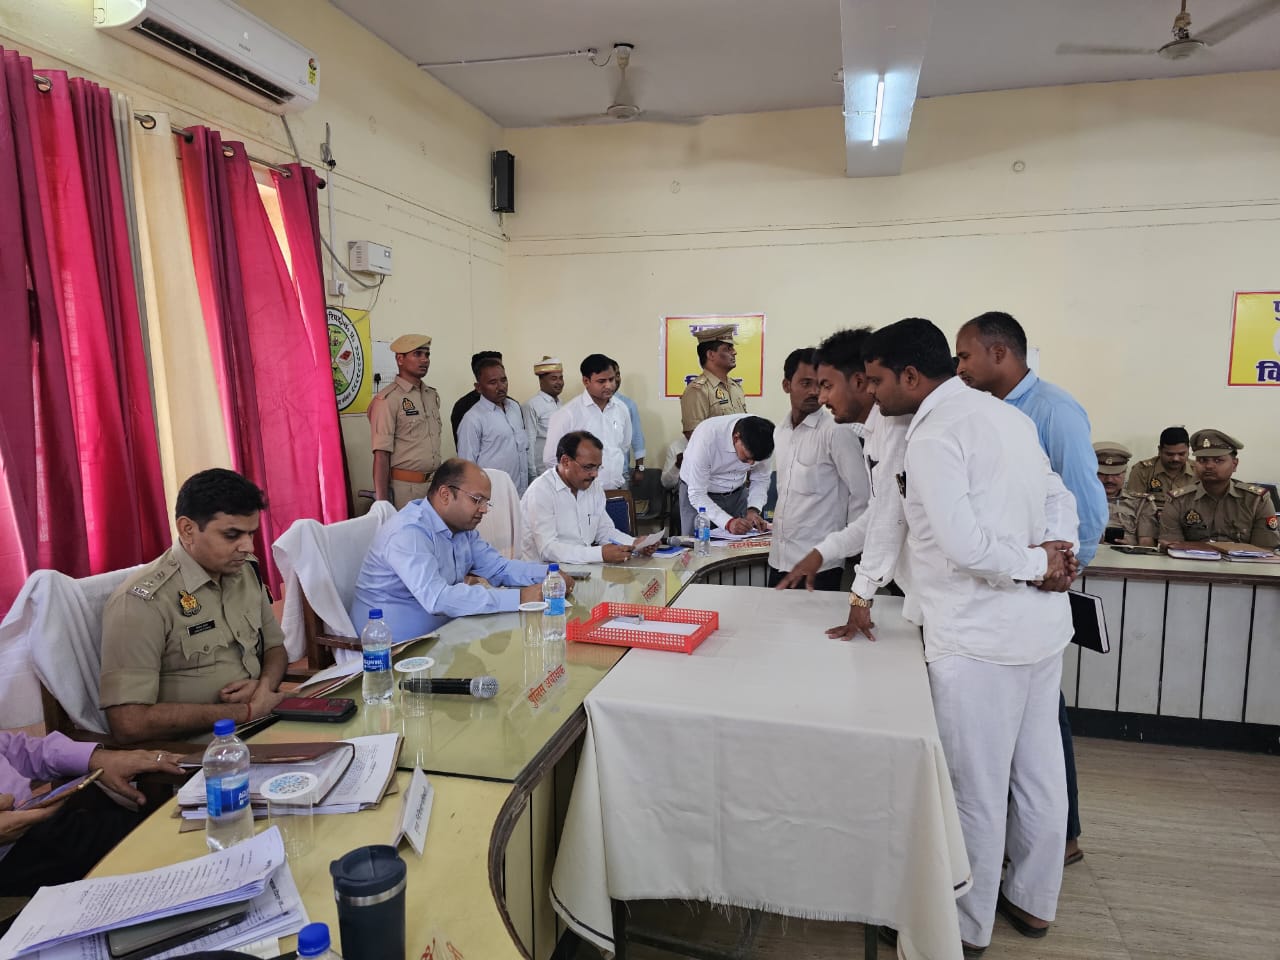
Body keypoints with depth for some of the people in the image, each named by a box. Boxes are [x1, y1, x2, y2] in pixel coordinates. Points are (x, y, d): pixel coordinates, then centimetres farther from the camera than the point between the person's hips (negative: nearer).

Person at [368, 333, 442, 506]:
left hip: (434, 485, 7)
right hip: (404, 488, -6)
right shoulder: (387, 399, -10)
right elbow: (381, 455, -13)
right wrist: (382, 503, -15)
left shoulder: (432, 395, 11)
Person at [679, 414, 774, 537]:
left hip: (737, 494, 3)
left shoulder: (761, 439, -22)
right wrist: (728, 522, -39)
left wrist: (754, 510, -22)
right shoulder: (707, 437, -33)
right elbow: (696, 495, -28)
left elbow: (761, 480, -6)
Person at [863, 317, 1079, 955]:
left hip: (978, 637, -9)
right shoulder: (1007, 415, 10)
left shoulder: (934, 435, -17)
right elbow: (1059, 496, 17)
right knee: (1037, 772, 21)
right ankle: (1033, 902, 39)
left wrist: (1036, 565, -12)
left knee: (975, 787, 7)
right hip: (1042, 623, 9)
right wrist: (1057, 550, 0)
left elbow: (963, 544, -26)